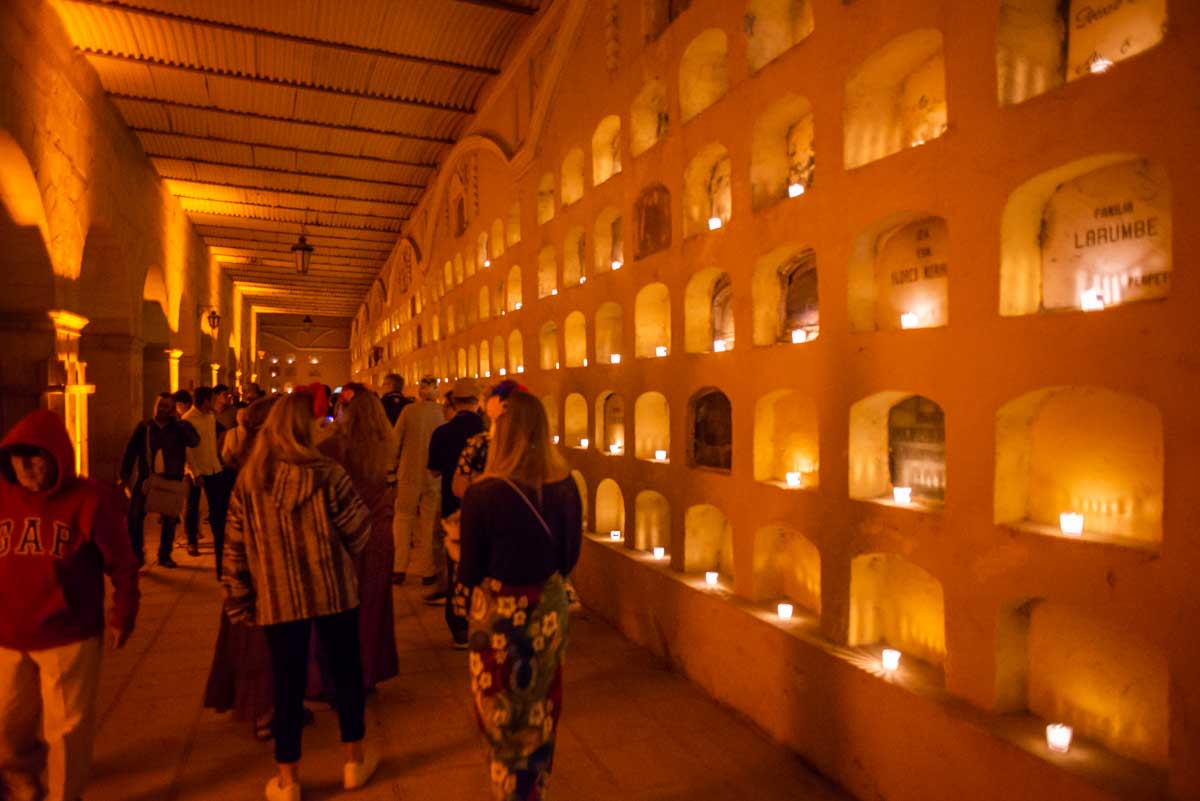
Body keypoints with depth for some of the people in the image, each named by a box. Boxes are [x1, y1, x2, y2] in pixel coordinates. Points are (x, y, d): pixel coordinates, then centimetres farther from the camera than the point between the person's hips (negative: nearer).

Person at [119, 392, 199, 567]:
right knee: (134, 516, -5)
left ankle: (165, 555, 20)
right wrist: (125, 475, -2)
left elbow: (194, 441, -17)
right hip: (146, 478, 1)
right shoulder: (144, 427, 4)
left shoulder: (179, 427, 1)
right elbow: (131, 451, 3)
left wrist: (181, 424, -23)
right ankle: (136, 554, 10)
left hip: (170, 480, 0)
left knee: (169, 519, 6)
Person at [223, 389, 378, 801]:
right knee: (346, 669, 15)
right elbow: (359, 531, -7)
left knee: (287, 681, 11)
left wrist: (239, 599, 8)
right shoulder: (326, 474, -12)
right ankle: (355, 760, 29)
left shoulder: (248, 479, -2)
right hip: (331, 591, -2)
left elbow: (235, 546, 1)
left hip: (277, 597, 2)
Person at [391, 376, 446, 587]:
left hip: (409, 473, 0)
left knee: (403, 518, 12)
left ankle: (399, 568, 10)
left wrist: (393, 466, 12)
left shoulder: (408, 410, -6)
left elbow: (396, 441, -2)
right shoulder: (442, 411, -6)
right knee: (429, 522, 9)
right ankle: (427, 571, 15)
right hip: (434, 475, 0)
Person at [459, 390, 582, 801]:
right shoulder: (566, 487, -11)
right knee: (541, 715, 24)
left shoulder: (483, 495, -23)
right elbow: (569, 558, 1)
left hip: (500, 617, -4)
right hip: (549, 611, 4)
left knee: (504, 721, 17)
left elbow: (469, 574, -13)